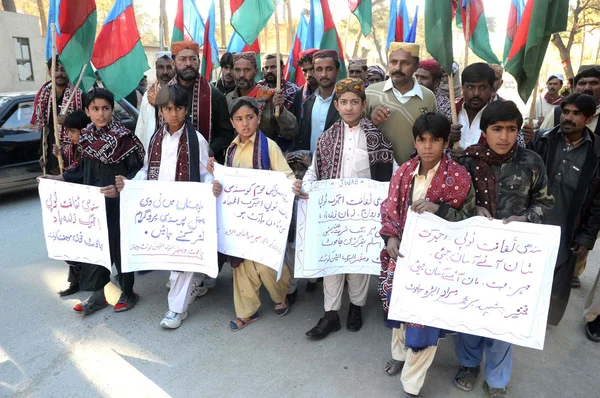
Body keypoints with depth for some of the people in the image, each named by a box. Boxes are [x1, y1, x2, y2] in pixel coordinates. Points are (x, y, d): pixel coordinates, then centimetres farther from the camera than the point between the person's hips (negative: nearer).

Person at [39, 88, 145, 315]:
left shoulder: (124, 138, -13)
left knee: (119, 247, 5)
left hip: (118, 204, -6)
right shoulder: (87, 137, 4)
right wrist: (58, 178, 11)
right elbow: (84, 170, 14)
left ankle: (128, 294, 24)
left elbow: (137, 172, -14)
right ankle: (97, 295, 29)